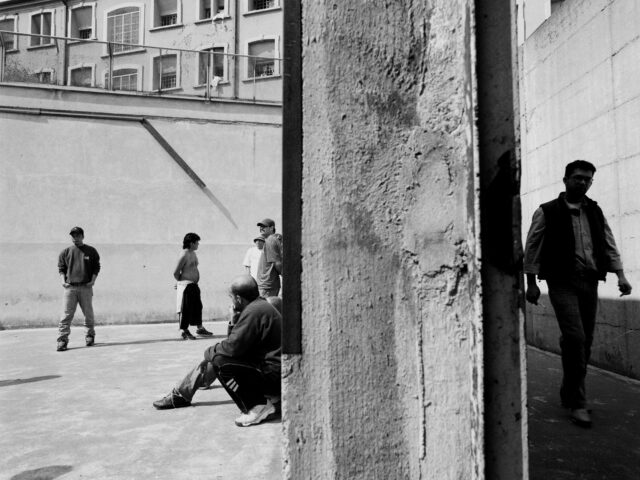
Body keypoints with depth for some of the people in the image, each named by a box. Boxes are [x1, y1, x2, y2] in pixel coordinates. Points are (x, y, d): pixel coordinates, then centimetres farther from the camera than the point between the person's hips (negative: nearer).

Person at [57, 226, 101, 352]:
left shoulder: (91, 251, 7)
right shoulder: (65, 252, 10)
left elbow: (96, 267, 10)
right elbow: (61, 268, 14)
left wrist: (93, 280, -4)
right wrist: (63, 280, -2)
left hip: (86, 287, 0)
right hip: (70, 287, 0)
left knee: (88, 313, 7)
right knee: (66, 314, -6)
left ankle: (89, 336, 21)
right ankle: (62, 339, -4)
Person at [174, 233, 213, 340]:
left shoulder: (193, 254, 11)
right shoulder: (184, 255, -16)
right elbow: (176, 273, -15)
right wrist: (181, 282, -1)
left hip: (194, 285, 9)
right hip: (186, 286, -9)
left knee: (198, 307, 15)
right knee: (186, 309, 0)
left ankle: (200, 328, 26)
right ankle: (185, 331, 10)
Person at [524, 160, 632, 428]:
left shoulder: (595, 212, 14)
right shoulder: (547, 212, 0)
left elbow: (609, 245, 15)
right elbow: (532, 248, 0)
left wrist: (621, 275, 2)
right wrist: (531, 283, -3)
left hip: (590, 282, 5)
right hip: (563, 282, -5)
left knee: (584, 342, 7)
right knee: (575, 338, -15)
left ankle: (568, 394, 25)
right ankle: (577, 403, -5)